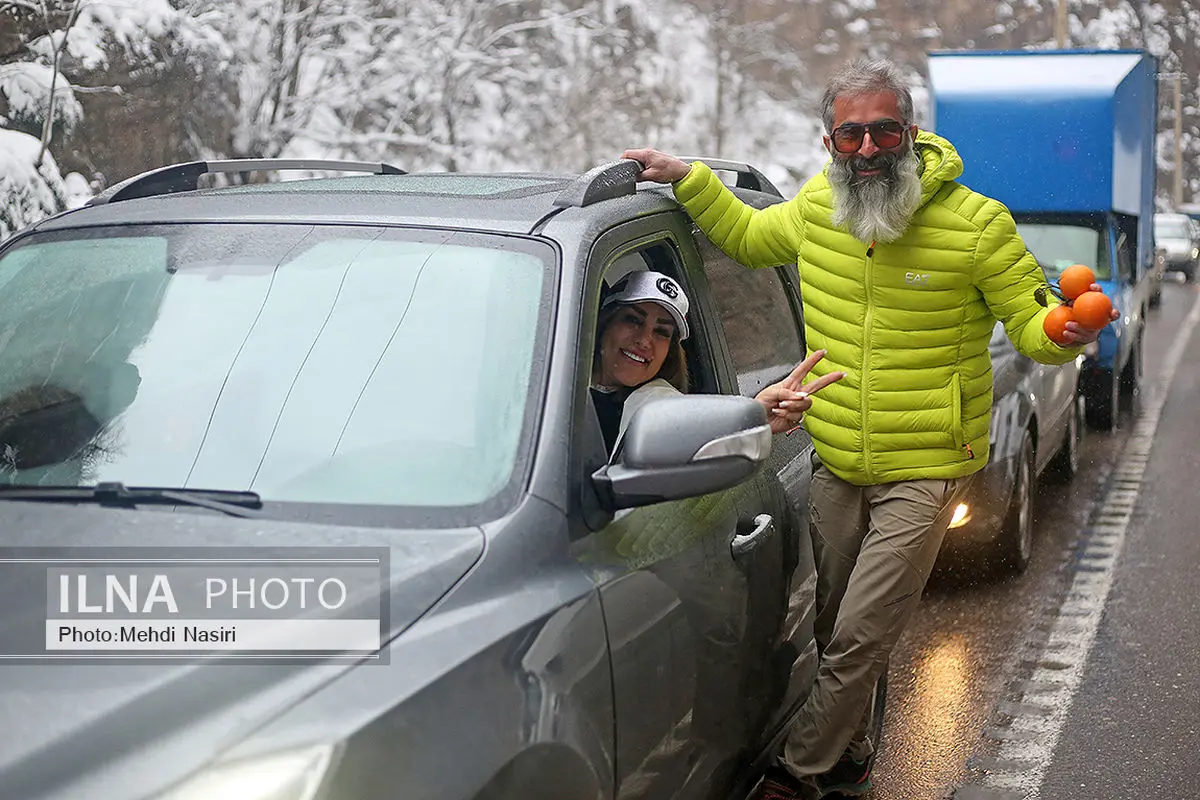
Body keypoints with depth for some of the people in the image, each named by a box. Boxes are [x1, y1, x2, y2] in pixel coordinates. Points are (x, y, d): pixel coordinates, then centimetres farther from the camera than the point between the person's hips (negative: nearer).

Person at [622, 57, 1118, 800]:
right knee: (835, 626, 16)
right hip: (835, 465, 5)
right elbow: (749, 238, 21)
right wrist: (688, 180, 9)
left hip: (924, 471, -5)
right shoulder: (816, 208, 0)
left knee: (860, 637, -6)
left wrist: (1065, 332, -30)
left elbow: (1031, 322, -7)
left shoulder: (977, 224, -13)